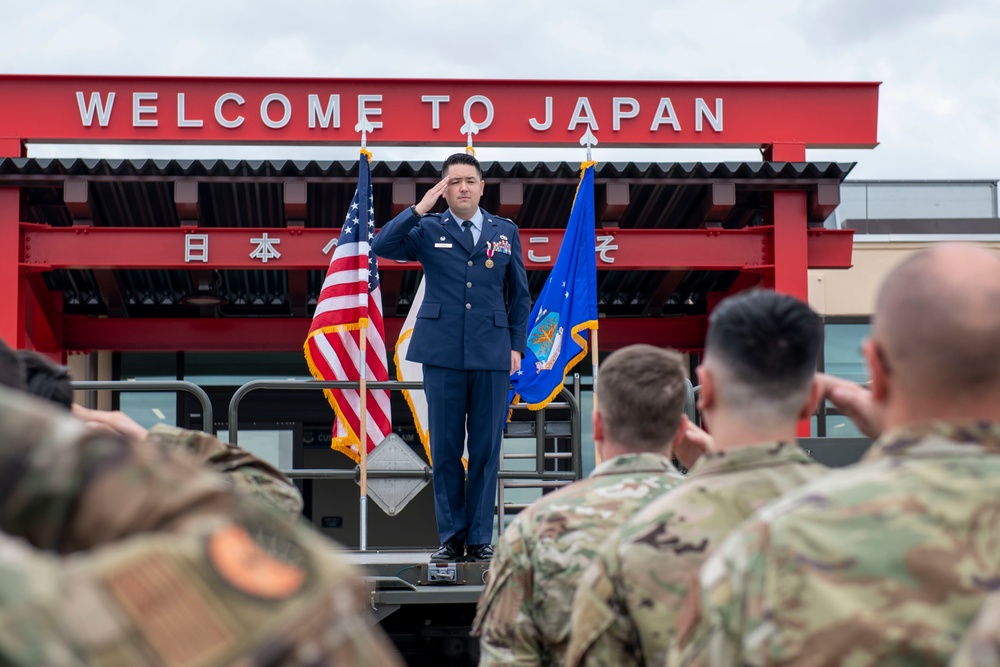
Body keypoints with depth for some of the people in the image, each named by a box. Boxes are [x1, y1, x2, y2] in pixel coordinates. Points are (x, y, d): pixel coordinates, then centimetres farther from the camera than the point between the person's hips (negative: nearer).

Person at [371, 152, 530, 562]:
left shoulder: (505, 232, 12)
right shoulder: (428, 230, 7)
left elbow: (519, 294, 15)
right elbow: (382, 247, -9)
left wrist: (517, 344, 7)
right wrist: (419, 209, -12)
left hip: (492, 355, 1)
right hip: (443, 354, -1)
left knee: (486, 448, 3)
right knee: (445, 449, 2)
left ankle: (480, 539, 10)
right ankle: (451, 537, 11)